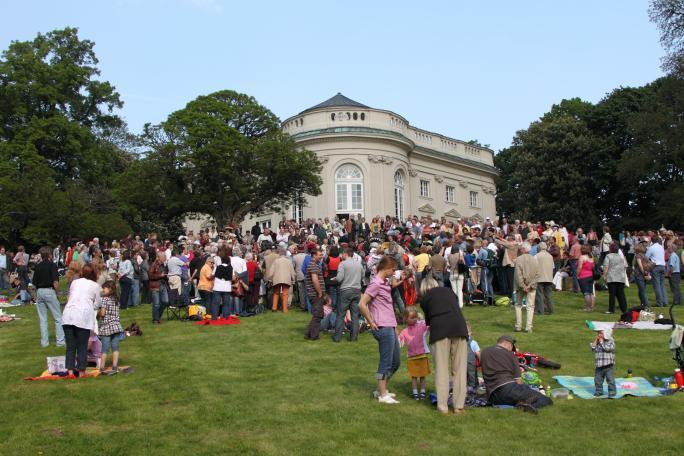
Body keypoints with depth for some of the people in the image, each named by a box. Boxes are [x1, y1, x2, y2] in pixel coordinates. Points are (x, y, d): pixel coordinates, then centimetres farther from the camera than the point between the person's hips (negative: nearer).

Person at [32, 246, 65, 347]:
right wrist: (57, 293, -3)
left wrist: (36, 294, 16)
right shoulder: (52, 265, -7)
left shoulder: (37, 266, 9)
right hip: (49, 291, -5)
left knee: (42, 319, 10)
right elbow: (55, 282, -14)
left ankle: (44, 342, 13)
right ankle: (60, 341, 3)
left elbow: (34, 282, 9)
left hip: (39, 292, 5)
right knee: (58, 318, 3)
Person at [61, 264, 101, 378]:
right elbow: (97, 305, 13)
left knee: (70, 346, 7)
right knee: (82, 347, 4)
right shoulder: (95, 286, 11)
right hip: (84, 316, -3)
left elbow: (69, 297, 23)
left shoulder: (74, 282, 20)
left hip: (68, 314, 3)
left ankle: (70, 371, 3)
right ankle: (81, 371, 6)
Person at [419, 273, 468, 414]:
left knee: (441, 368, 3)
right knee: (460, 368, 6)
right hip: (459, 327, 2)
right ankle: (459, 405, 5)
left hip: (439, 329, -2)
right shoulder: (448, 291, 26)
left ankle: (442, 406, 2)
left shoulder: (425, 298, 18)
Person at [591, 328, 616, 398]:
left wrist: (601, 342, -12)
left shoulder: (610, 342, -7)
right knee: (598, 379, 11)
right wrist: (596, 340, -1)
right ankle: (599, 391, 23)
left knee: (610, 379, -3)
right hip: (599, 365, 6)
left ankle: (612, 392, 9)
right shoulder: (598, 342, 12)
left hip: (608, 365, -6)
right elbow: (593, 348, 3)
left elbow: (607, 348, -23)